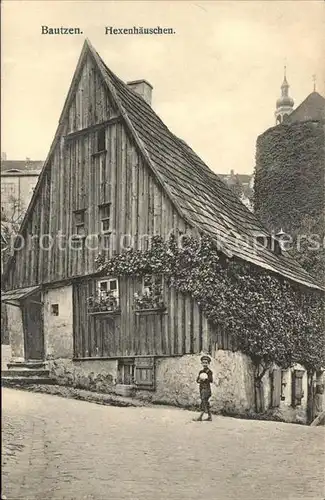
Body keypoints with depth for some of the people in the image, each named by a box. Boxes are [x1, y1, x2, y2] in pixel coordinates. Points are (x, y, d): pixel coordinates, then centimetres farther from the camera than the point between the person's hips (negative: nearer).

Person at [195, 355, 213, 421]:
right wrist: (200, 380, -11)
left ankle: (200, 417, -12)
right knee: (205, 402, 8)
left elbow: (211, 380, -10)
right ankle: (210, 416, 14)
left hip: (207, 388, -7)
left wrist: (206, 378, -25)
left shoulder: (209, 372, -4)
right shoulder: (201, 372, 14)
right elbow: (197, 380, 11)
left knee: (203, 401, -12)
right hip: (201, 388, 7)